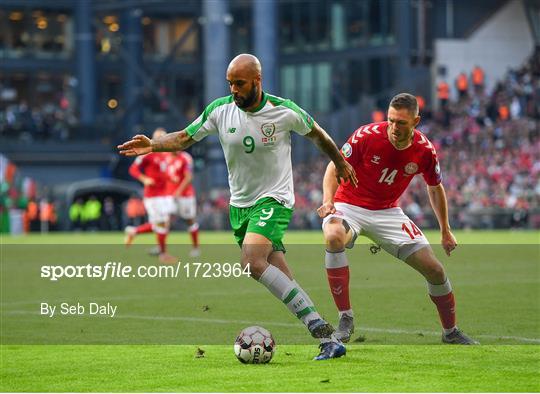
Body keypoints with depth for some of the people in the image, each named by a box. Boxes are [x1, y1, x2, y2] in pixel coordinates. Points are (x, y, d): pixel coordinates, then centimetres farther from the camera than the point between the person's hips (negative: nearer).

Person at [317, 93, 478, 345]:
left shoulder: (425, 151, -10)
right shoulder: (367, 136, -20)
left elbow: (435, 188, 9)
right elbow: (335, 167, -10)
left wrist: (445, 231, 14)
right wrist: (328, 200, -28)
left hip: (387, 211, 3)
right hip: (350, 206, -3)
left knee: (434, 269, -4)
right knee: (334, 237, -39)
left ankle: (451, 332, 21)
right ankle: (345, 318, -28)